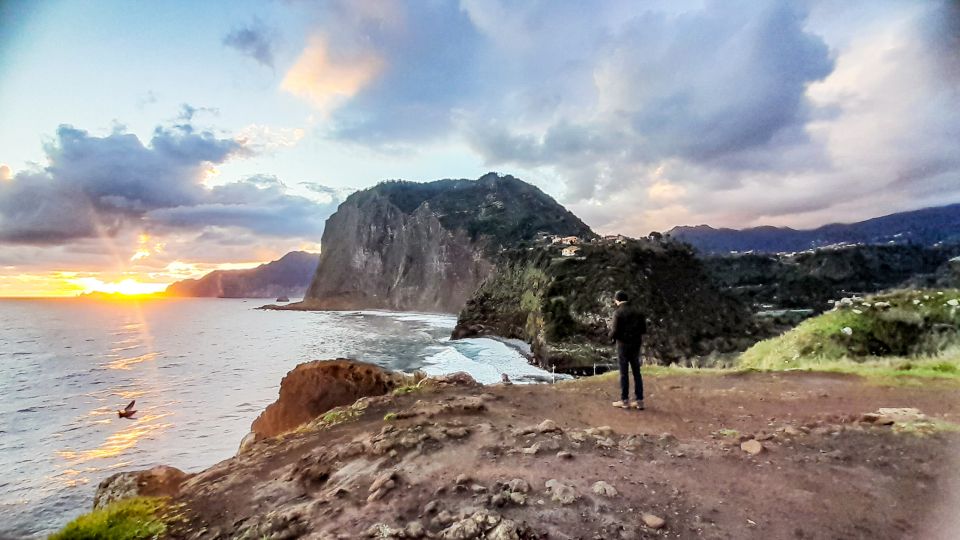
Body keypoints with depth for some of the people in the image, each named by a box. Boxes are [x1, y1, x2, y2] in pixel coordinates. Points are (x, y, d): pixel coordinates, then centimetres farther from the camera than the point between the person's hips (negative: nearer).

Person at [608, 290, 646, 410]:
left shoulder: (618, 312, -13)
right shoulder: (638, 311, 6)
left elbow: (615, 331, -16)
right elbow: (643, 329, 8)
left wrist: (611, 336, 5)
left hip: (623, 345, -5)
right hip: (636, 344, 5)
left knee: (624, 373, 3)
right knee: (637, 373, 10)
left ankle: (624, 400, 8)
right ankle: (639, 400, 12)